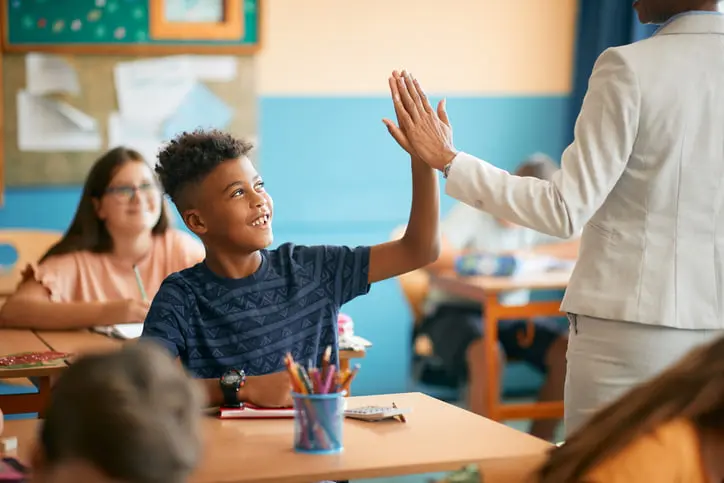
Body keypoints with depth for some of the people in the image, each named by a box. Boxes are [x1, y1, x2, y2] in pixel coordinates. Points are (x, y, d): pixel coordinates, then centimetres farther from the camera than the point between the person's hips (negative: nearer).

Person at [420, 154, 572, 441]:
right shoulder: (475, 211, -13)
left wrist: (532, 255, -23)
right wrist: (492, 258, -35)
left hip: (513, 313, 5)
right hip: (455, 312, -5)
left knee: (567, 353, -19)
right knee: (488, 357, -36)